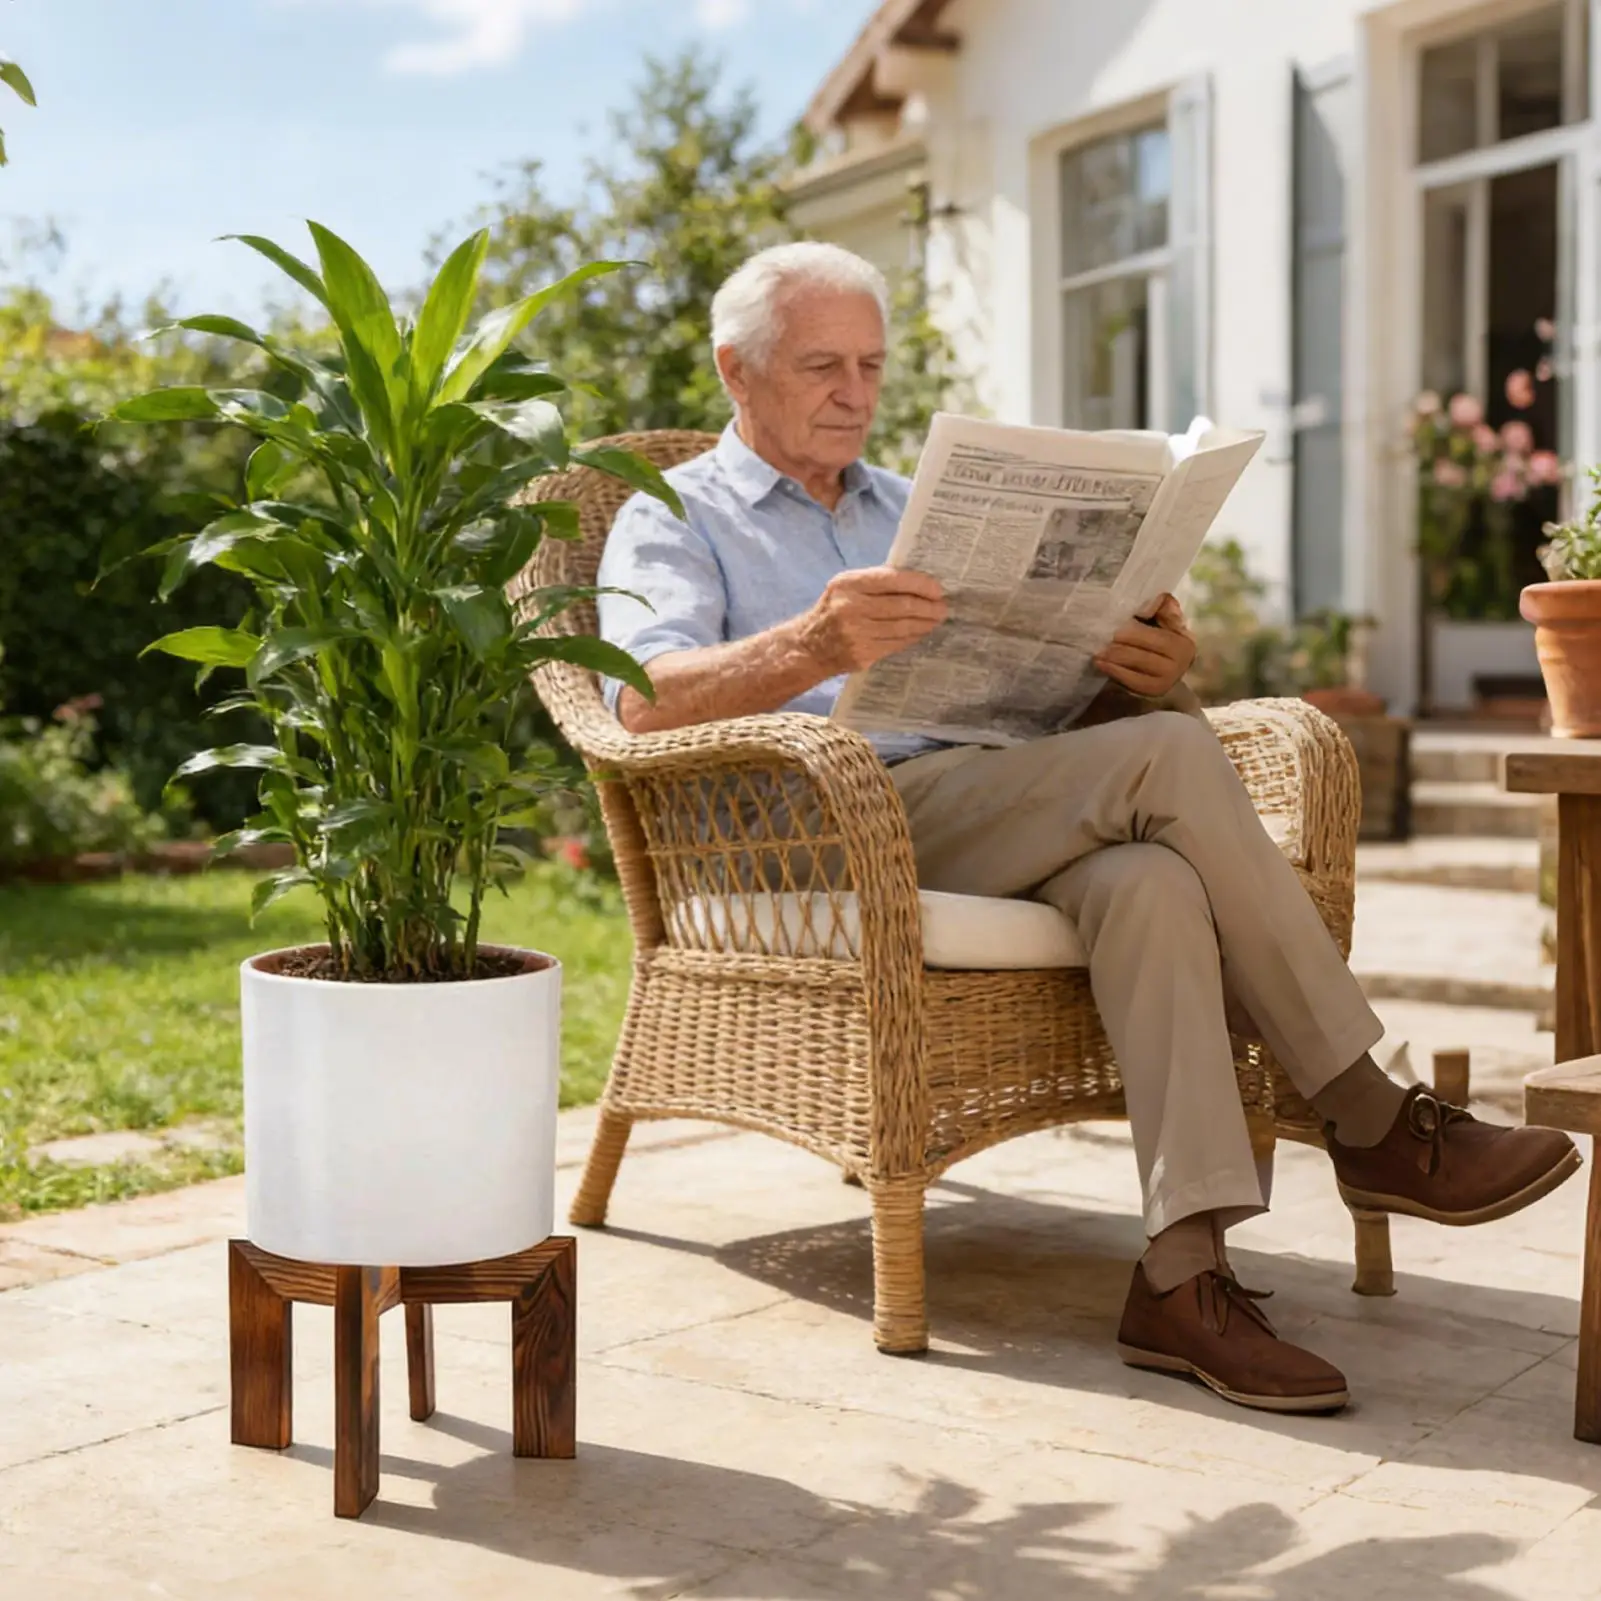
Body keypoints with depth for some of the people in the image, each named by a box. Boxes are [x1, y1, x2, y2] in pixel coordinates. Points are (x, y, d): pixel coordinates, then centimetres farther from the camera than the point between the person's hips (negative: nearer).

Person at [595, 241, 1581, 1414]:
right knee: (1171, 757, -25)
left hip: (988, 816, 5)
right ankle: (1373, 1123, -17)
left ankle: (1186, 1275, -37)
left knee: (1147, 876, -32)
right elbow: (646, 699, -12)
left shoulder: (918, 514, 29)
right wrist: (814, 646, -32)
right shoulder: (674, 521, 10)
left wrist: (1145, 675, -5)